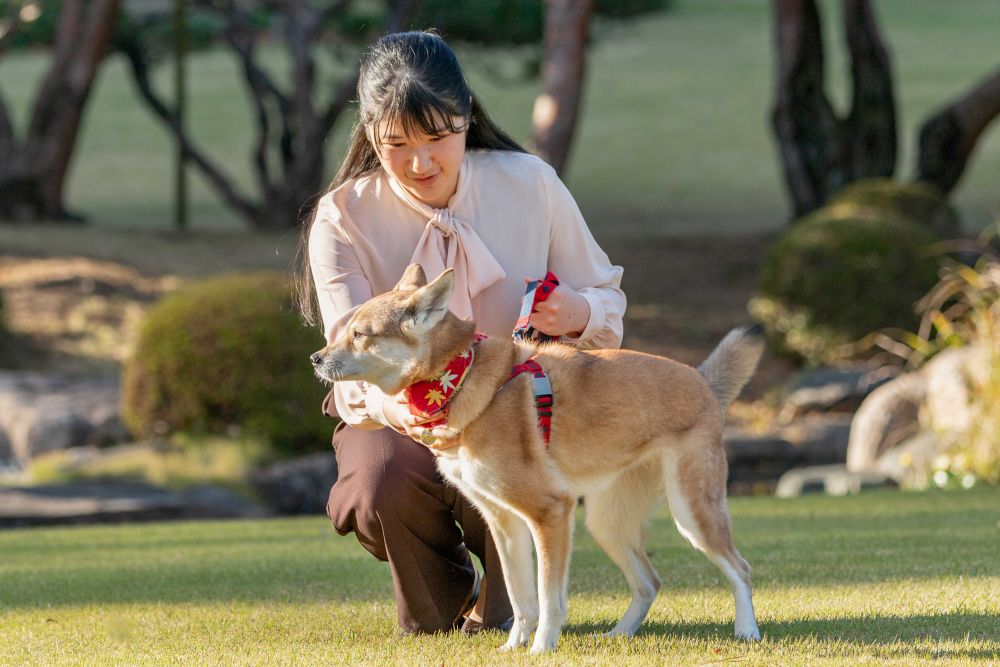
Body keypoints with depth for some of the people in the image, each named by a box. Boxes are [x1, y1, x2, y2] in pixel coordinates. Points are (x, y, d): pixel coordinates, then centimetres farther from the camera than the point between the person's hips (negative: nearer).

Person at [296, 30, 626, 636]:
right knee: (384, 491, -35)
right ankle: (437, 608, 5)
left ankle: (499, 605, 4)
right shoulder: (343, 219, -11)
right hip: (398, 416, 0)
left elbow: (608, 300, 4)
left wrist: (578, 313, -24)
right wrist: (395, 405, -47)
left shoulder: (530, 184, -6)